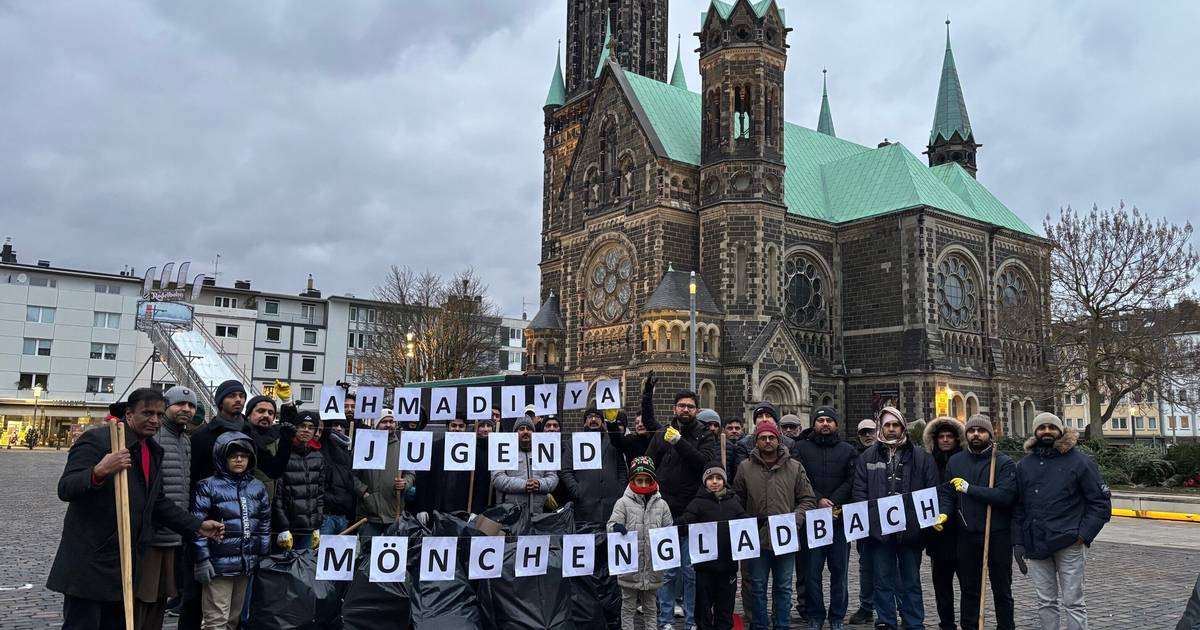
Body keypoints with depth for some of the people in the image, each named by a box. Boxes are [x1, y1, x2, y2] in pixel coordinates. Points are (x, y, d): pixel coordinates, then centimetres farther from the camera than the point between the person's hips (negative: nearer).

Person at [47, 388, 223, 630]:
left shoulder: (154, 451, 14)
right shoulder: (97, 440, -11)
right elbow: (65, 489, -19)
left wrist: (197, 526, 13)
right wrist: (99, 472, -38)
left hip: (127, 566, 8)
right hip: (90, 563, -8)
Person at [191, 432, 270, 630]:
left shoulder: (257, 487, 9)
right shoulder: (208, 487, -5)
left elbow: (265, 525, 14)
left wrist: (265, 558, 11)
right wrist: (202, 560, -12)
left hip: (248, 564, 5)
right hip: (219, 564, -5)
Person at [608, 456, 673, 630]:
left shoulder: (661, 504, 6)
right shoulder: (623, 503, -3)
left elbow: (668, 530, 11)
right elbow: (612, 524, -10)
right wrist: (616, 527, -32)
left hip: (652, 564, 3)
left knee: (650, 605, 17)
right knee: (629, 605, 9)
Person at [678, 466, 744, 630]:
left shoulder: (734, 501, 9)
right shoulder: (698, 502, -1)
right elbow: (685, 522, -11)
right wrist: (677, 525, -32)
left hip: (728, 562, 3)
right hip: (705, 563, -3)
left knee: (726, 603, 11)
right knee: (704, 602, 5)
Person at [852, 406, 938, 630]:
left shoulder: (921, 458, 5)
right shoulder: (867, 457, 6)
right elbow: (859, 491, 3)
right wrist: (868, 517, -7)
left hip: (910, 530, 0)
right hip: (879, 530, 1)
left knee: (911, 582, 10)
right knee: (883, 582, 8)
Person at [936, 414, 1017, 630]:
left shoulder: (1004, 463, -6)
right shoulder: (955, 461, 7)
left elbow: (1005, 495, -20)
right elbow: (946, 493, 6)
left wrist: (969, 488, -16)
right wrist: (943, 513, -13)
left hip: (998, 536, -3)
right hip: (967, 537, 3)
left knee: (1002, 591, 10)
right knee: (968, 590, 13)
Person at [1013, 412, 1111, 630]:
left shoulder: (1080, 461, -3)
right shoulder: (1024, 465, 8)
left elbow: (1101, 503, -2)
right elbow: (1018, 507, 11)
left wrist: (1084, 534, -10)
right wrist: (1018, 541, 5)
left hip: (1069, 545, -3)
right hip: (1035, 545, 4)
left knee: (1073, 602, 4)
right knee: (1046, 602, 12)